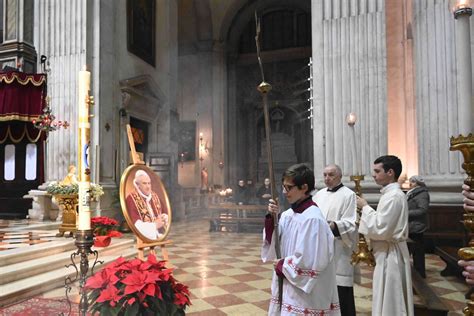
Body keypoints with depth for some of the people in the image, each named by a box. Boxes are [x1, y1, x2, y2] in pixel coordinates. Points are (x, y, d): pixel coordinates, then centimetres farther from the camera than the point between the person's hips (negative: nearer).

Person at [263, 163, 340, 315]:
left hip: (306, 293, -7)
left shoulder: (313, 219, -21)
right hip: (286, 285, 7)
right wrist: (271, 217, -8)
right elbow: (274, 244, 5)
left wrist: (282, 265, -10)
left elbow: (311, 262, -22)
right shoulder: (288, 214, 2)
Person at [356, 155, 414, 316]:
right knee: (391, 300, 18)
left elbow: (380, 228, -24)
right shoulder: (393, 194, 12)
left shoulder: (393, 196, -20)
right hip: (389, 253, 10)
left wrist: (365, 207, -14)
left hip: (390, 254, -10)